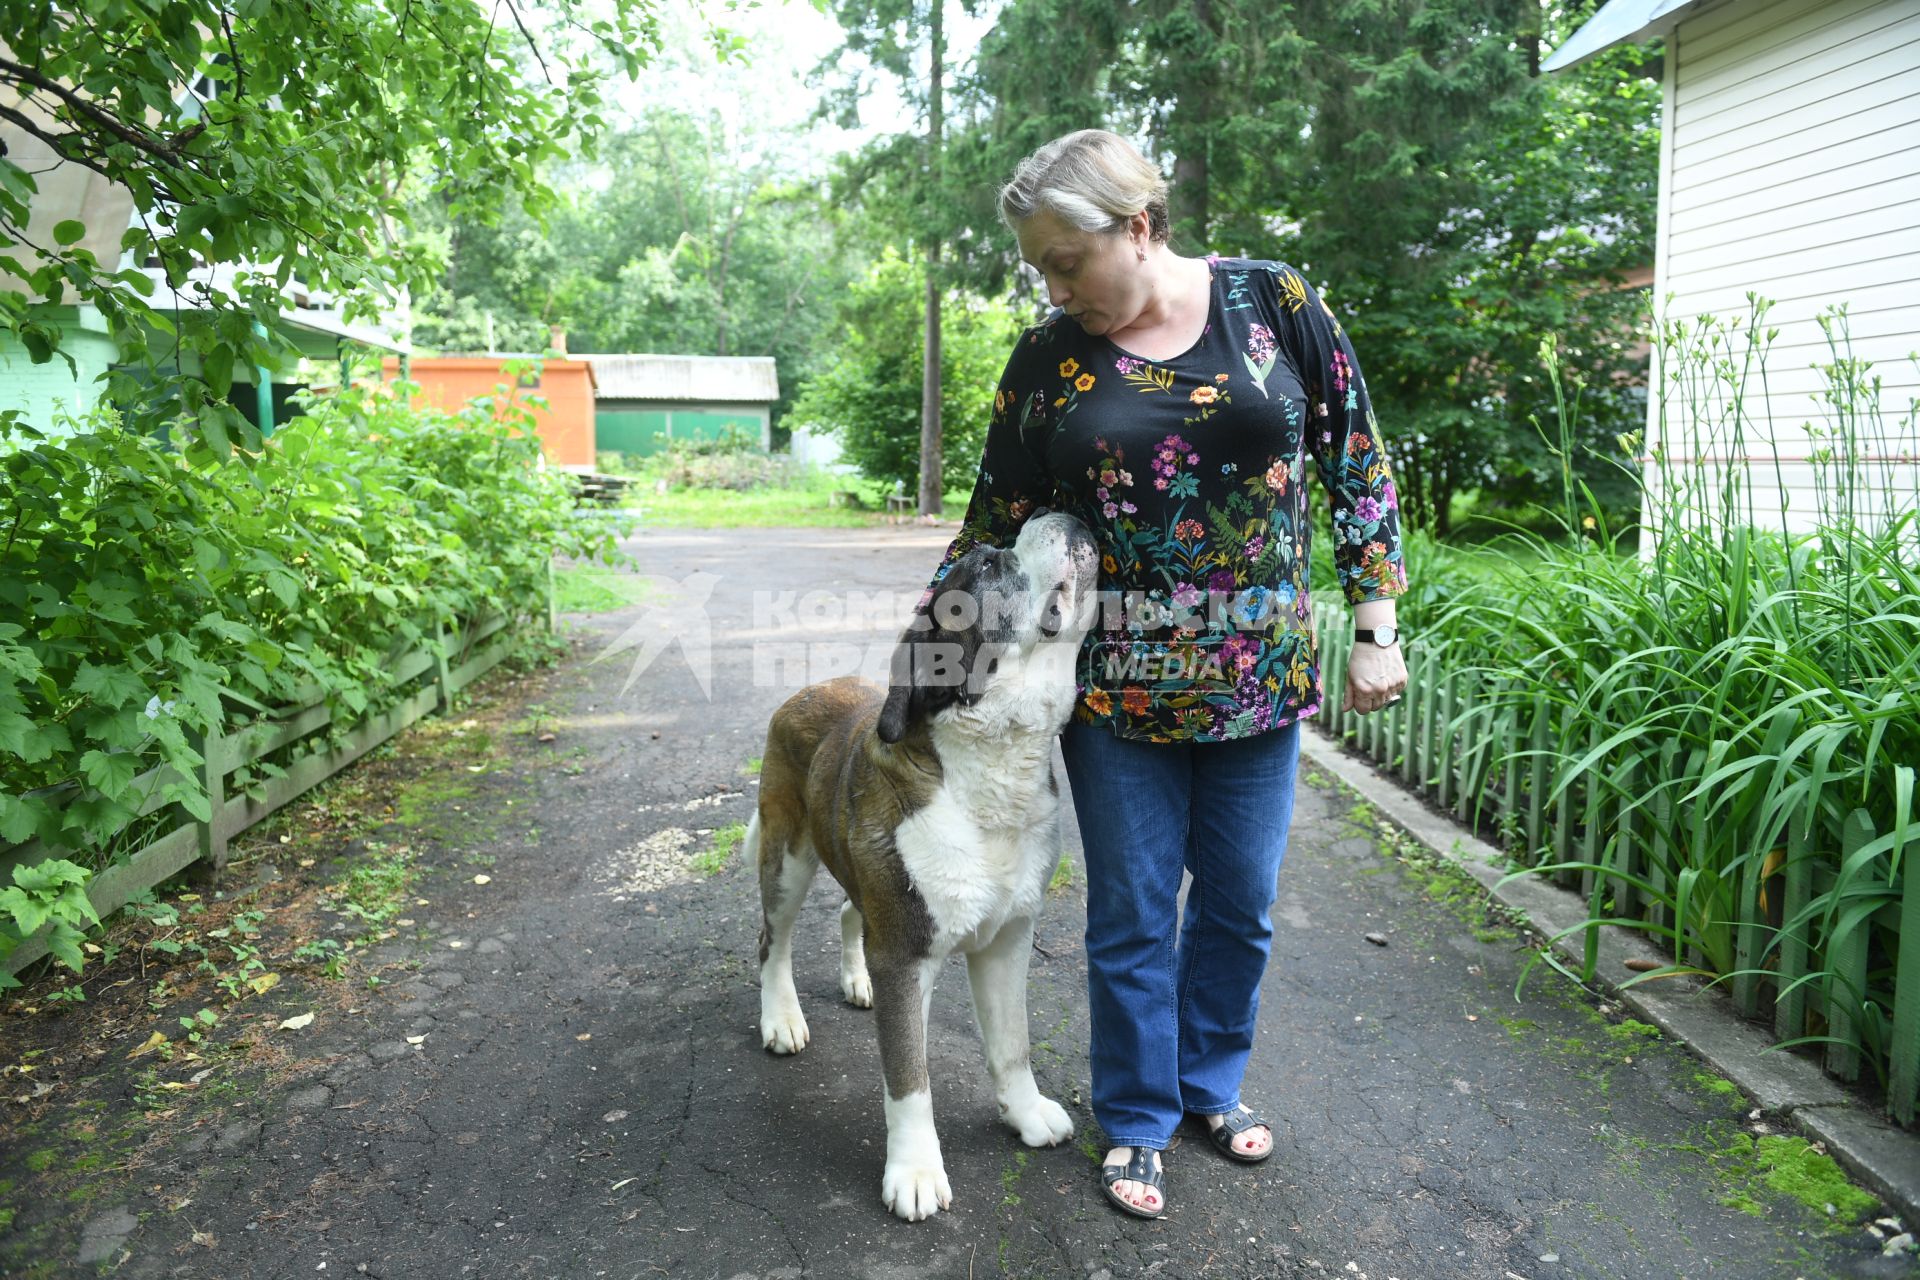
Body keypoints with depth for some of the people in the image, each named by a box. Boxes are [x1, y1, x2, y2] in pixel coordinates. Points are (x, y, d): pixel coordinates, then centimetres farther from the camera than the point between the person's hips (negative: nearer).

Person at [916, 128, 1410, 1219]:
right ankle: (1138, 1120, 31)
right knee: (1132, 916, 9)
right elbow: (998, 524, 4)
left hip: (1260, 679, 1)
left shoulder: (1277, 305, -4)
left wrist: (1376, 626, -2)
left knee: (1240, 901, 15)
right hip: (1118, 690, 0)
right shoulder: (1048, 358, -2)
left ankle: (1212, 1080, 40)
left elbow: (1359, 464, 2)